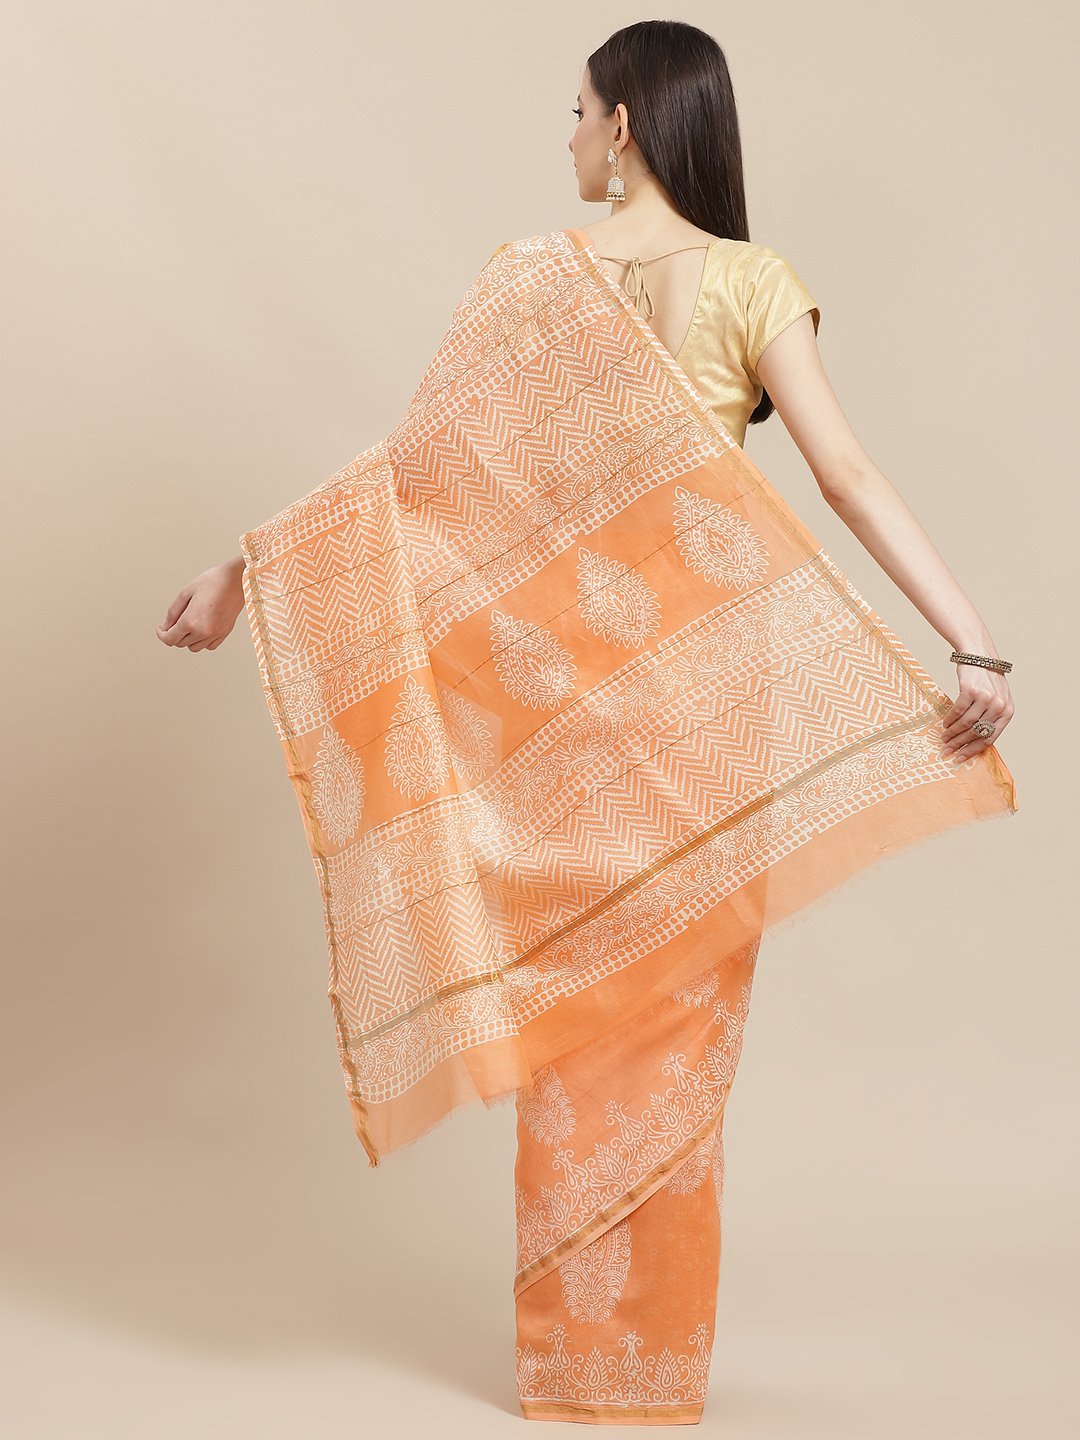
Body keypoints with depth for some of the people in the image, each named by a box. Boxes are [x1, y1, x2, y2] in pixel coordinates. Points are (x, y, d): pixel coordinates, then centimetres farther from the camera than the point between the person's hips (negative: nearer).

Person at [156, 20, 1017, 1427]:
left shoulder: (531, 274, -3)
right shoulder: (752, 283, -5)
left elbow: (404, 464, -5)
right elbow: (848, 477, -16)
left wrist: (237, 574, 3)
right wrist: (977, 644, -19)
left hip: (563, 677, 0)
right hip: (707, 692, 0)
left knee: (576, 1011, 12)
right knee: (680, 1018, 11)